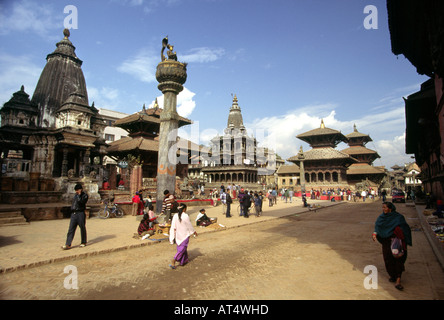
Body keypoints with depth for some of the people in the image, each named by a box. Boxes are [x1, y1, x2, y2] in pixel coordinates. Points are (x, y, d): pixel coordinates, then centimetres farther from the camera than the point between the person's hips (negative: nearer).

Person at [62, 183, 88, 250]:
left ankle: (83, 242, 18)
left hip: (80, 213, -6)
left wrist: (79, 195, -15)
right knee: (71, 229, 1)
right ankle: (68, 244, 2)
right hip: (73, 214, 6)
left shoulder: (85, 195, -4)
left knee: (82, 228, 5)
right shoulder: (75, 195, 16)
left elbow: (81, 202, -20)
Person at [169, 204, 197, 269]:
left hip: (178, 235, 6)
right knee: (182, 249, 2)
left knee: (180, 247, 20)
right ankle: (174, 260, -9)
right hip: (185, 235, -6)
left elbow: (173, 227, -2)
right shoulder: (186, 216, -19)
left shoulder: (175, 216, -6)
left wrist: (172, 237, 7)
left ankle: (184, 260, 33)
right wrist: (194, 232, 7)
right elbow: (190, 225, -9)